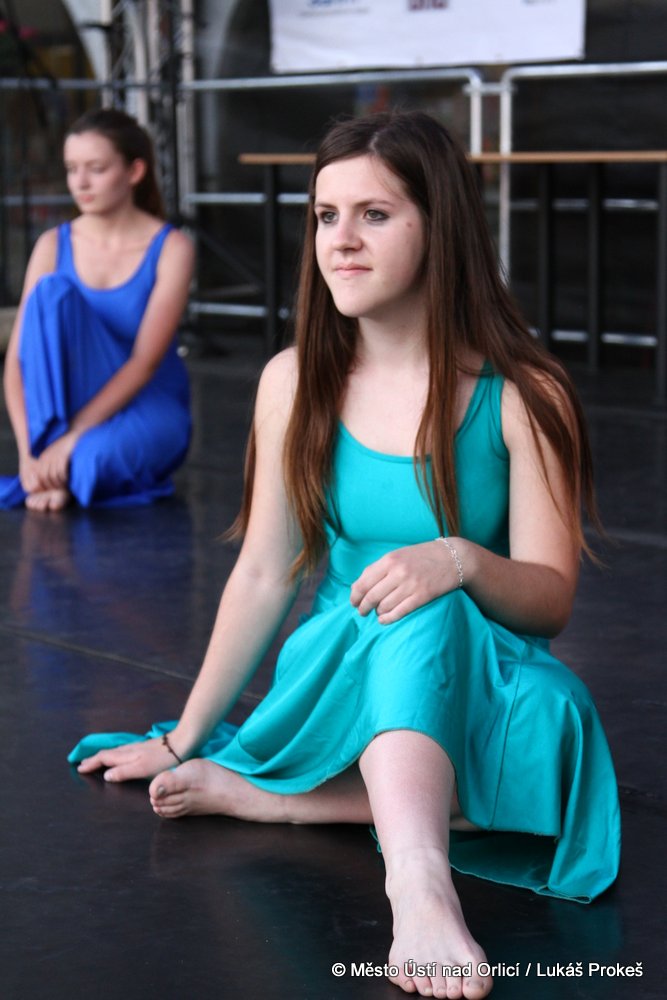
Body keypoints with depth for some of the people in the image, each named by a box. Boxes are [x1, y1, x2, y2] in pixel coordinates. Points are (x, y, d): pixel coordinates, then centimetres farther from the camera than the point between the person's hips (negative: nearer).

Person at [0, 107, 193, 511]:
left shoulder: (171, 248, -9)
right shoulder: (53, 246, -2)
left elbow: (145, 362, -17)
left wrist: (73, 437, -27)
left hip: (146, 406, -3)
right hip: (70, 401, 3)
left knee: (97, 456, -40)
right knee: (53, 292, -25)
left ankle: (72, 464, -4)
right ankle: (55, 466, -25)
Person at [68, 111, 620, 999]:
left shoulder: (521, 394, -8)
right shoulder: (295, 384, 0)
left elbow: (552, 596, -9)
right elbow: (264, 575, 5)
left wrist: (465, 560, -32)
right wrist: (182, 739, 9)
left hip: (480, 686, -1)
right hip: (344, 681, 1)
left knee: (427, 611, -35)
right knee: (407, 615, -33)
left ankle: (263, 794, -22)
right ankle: (419, 893, -51)